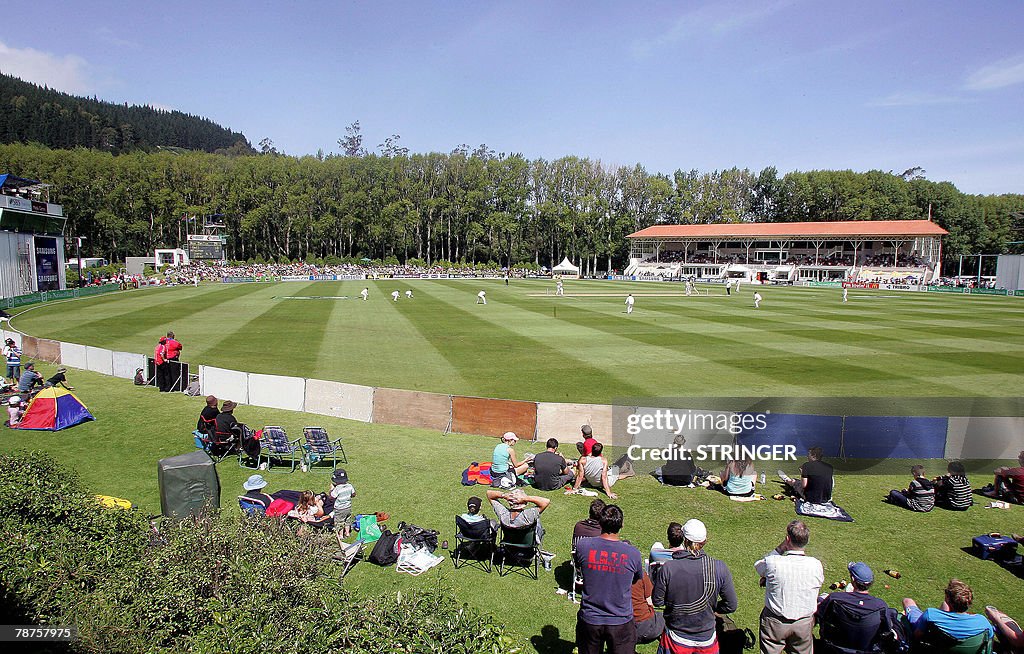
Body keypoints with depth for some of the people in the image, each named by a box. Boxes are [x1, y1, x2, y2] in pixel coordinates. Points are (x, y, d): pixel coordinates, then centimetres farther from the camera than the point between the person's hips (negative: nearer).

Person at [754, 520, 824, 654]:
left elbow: (758, 566, -1)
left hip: (774, 623, -2)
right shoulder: (816, 565, -17)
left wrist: (780, 548, -7)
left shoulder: (773, 563, -24)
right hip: (804, 624, 2)